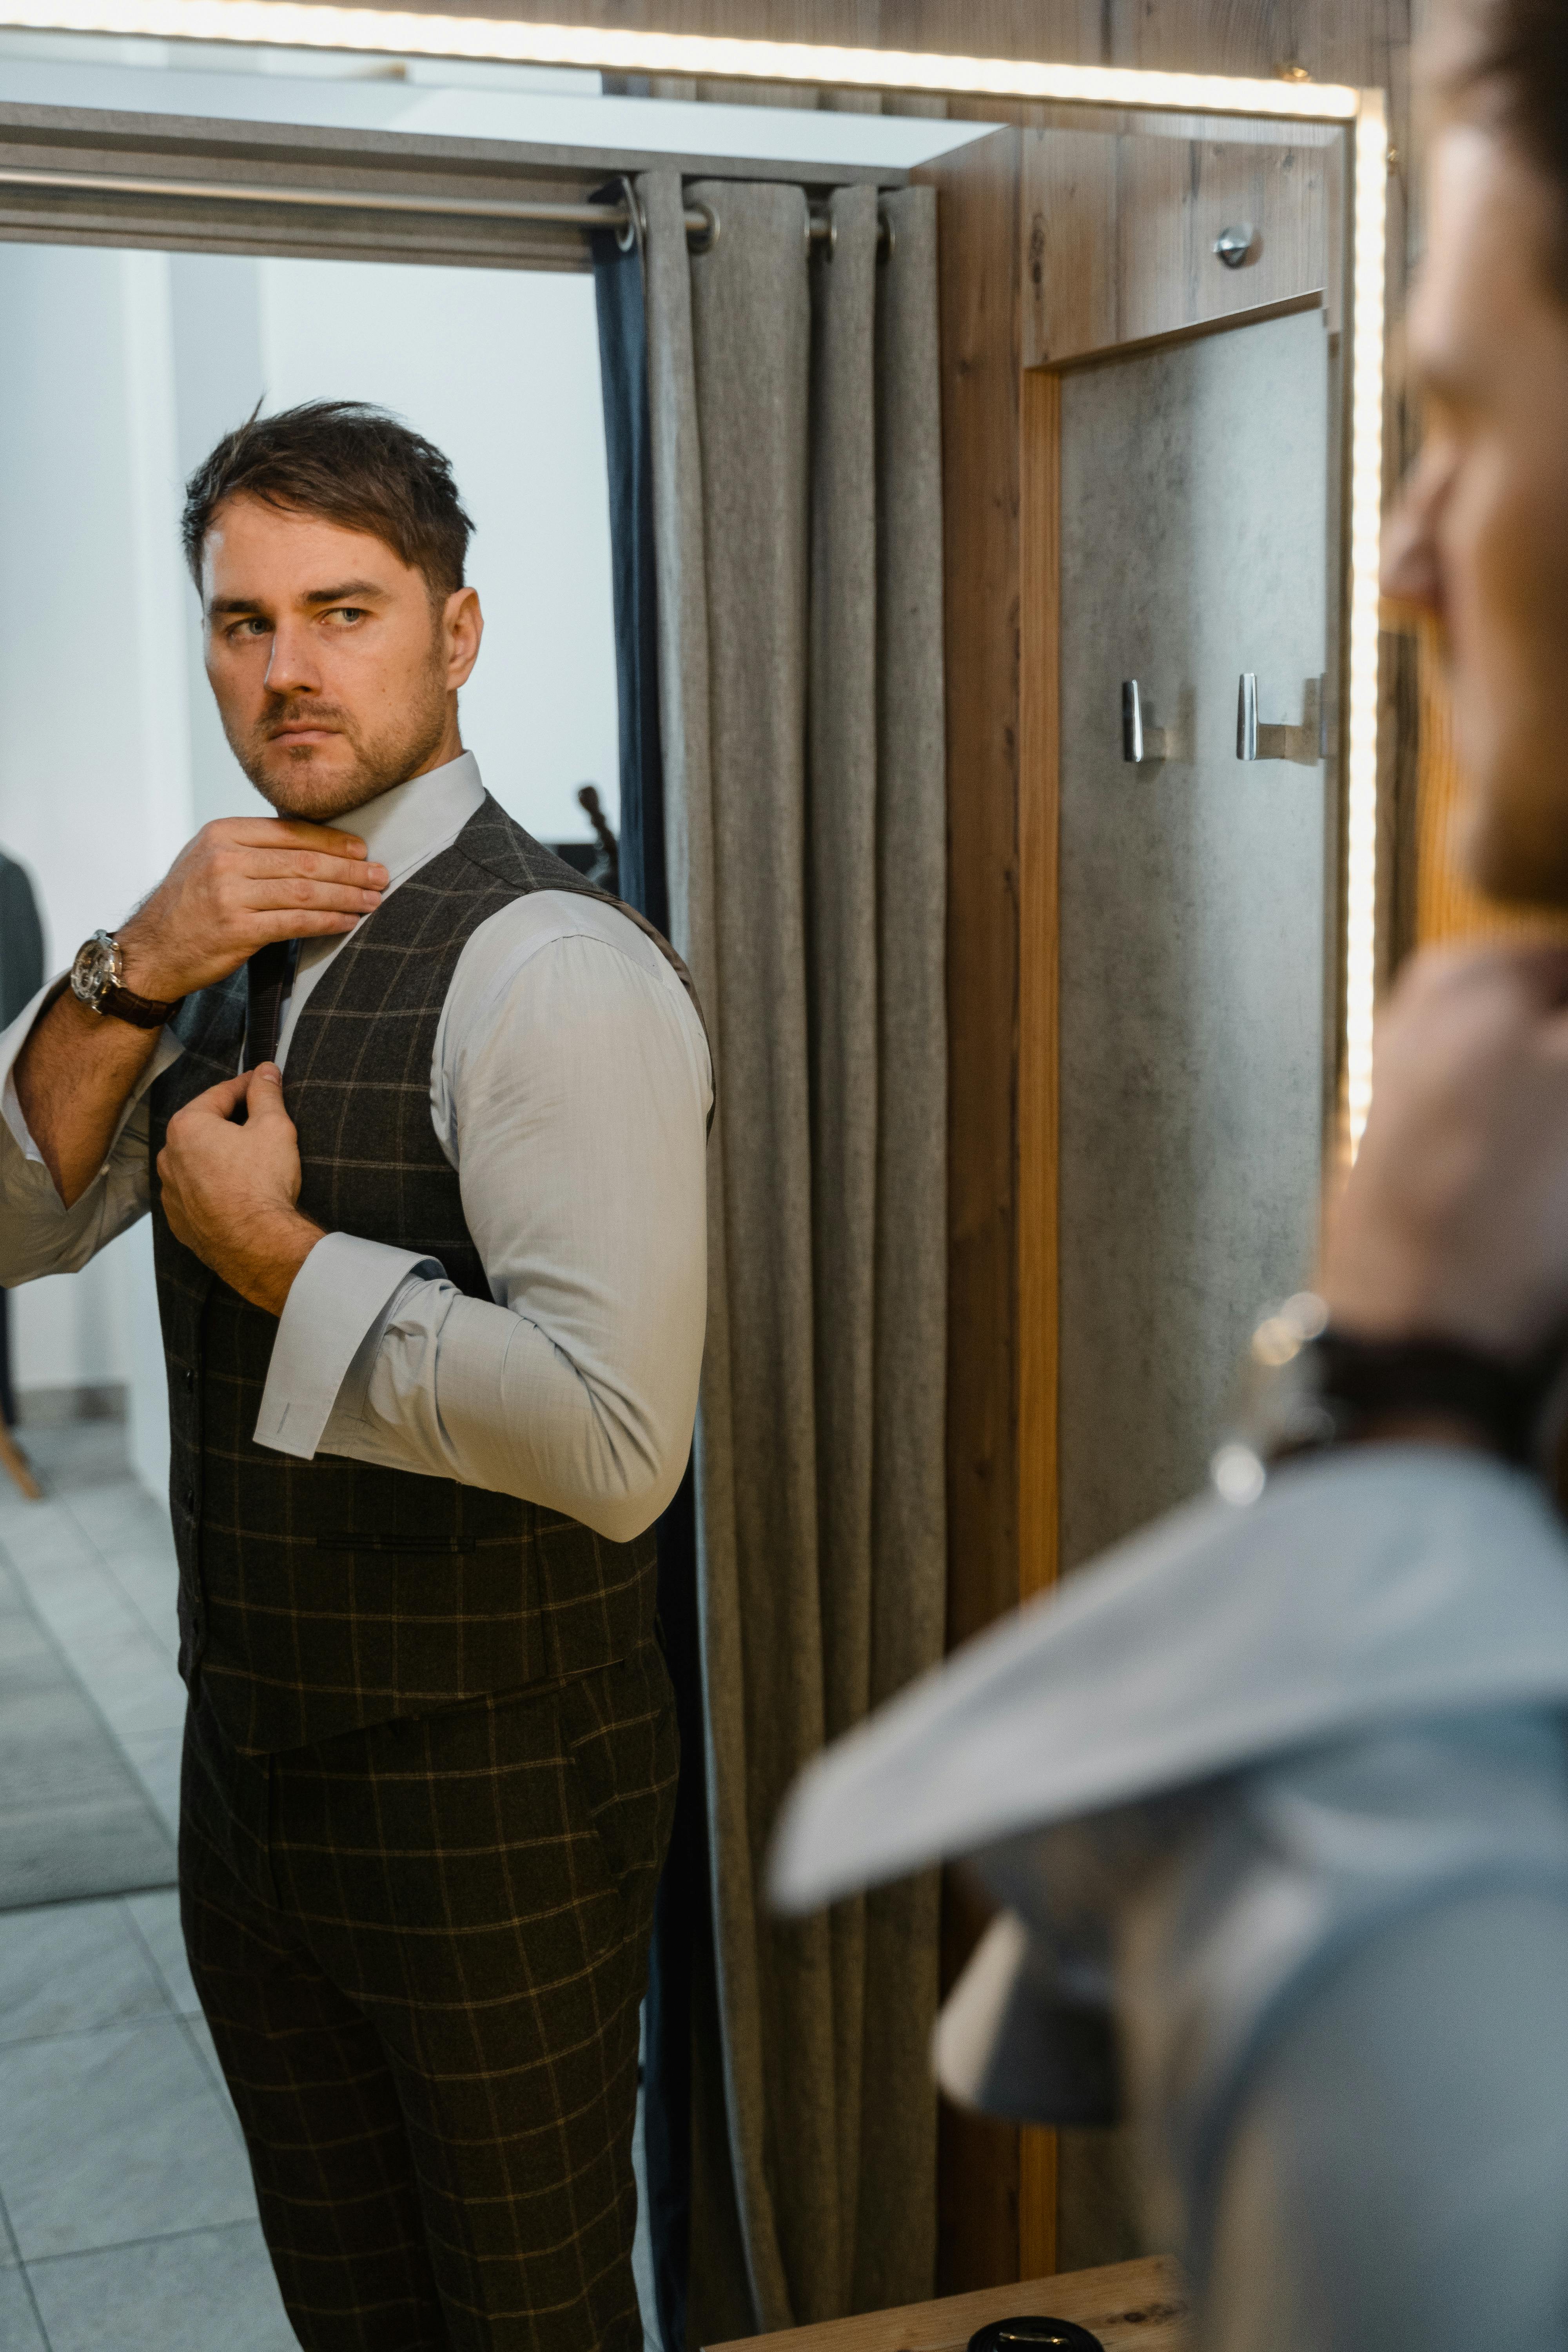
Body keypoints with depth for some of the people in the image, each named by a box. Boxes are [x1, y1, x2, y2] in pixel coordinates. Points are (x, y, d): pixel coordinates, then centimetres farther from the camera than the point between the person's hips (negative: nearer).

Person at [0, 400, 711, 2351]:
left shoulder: (550, 971, -22)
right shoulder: (234, 935, 5)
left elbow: (617, 1438, -31)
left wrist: (277, 1256, -22)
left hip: (493, 1802, -7)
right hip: (255, 1759, 8)